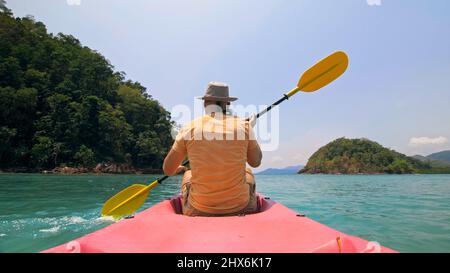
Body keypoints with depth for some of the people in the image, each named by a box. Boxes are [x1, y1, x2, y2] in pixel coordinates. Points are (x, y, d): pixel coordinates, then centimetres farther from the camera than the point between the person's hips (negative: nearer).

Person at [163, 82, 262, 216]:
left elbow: (168, 170, 2)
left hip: (199, 211, 0)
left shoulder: (189, 128, -6)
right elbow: (256, 162, 7)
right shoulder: (243, 125, -7)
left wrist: (178, 169, 26)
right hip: (240, 209, 1)